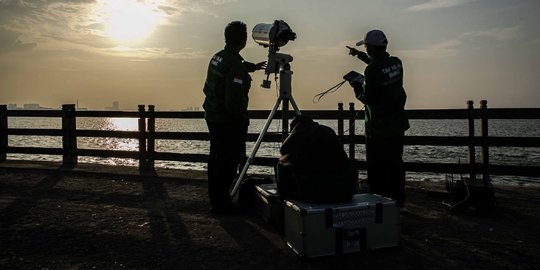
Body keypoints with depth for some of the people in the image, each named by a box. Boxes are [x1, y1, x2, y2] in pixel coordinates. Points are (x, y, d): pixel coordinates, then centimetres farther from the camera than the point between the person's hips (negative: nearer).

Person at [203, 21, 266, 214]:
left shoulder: (217, 57, 7)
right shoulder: (235, 64, -21)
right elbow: (234, 100, -26)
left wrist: (251, 67, 40)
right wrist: (242, 119, -12)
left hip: (212, 116, 9)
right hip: (228, 121, -9)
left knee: (216, 159, 16)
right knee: (227, 162, 0)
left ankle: (216, 200, 28)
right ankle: (221, 204, 8)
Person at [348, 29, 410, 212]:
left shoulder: (372, 70, -19)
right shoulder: (396, 63, 5)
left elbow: (367, 98, -17)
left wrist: (356, 86, 1)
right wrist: (359, 55, 31)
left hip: (378, 129, -7)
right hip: (398, 125, 8)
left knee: (377, 169, 2)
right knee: (396, 165, 16)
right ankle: (399, 203, 24)